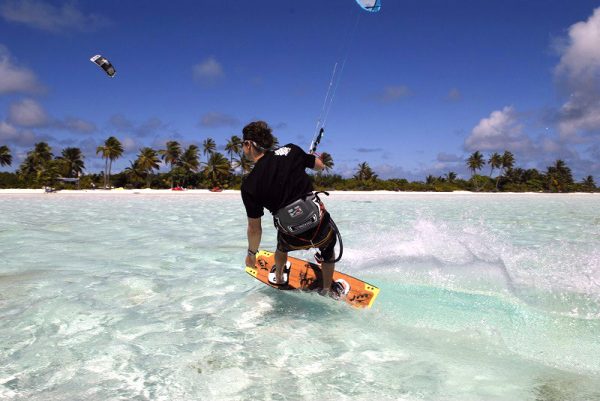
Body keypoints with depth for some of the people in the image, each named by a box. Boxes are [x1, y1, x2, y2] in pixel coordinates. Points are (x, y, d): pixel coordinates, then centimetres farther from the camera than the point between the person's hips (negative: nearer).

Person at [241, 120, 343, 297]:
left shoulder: (249, 185, -10)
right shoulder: (291, 151, -8)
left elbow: (255, 228, -4)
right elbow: (320, 166, 9)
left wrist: (251, 253, 13)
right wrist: (311, 156, 32)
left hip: (293, 239, 1)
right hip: (321, 228, 0)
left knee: (282, 246, 38)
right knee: (328, 248, 35)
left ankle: (279, 278, 64)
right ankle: (328, 289, 51)